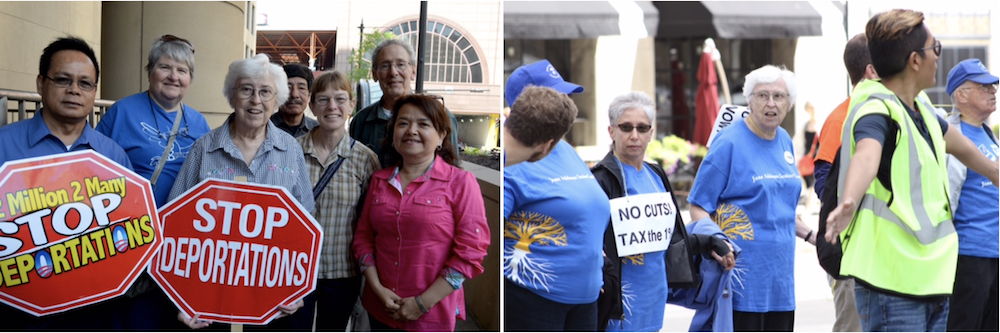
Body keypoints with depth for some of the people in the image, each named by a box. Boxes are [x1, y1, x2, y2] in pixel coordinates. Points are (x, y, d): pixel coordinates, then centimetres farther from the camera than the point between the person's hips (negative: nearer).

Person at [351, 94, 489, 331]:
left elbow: (470, 251, -12)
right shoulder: (379, 180, 8)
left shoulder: (461, 182, -7)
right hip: (381, 310, 4)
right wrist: (377, 288, -5)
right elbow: (363, 237, 10)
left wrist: (423, 303, -13)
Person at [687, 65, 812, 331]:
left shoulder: (784, 141, 11)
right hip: (742, 273, -7)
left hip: (780, 270, 7)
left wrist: (808, 235, 20)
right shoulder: (729, 142, -11)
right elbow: (699, 205, -13)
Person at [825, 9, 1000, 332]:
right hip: (891, 285, -9)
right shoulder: (877, 109, -16)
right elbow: (866, 157, -39)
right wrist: (849, 203, -58)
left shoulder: (921, 108, 13)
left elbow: (956, 143, 34)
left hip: (932, 278, 9)